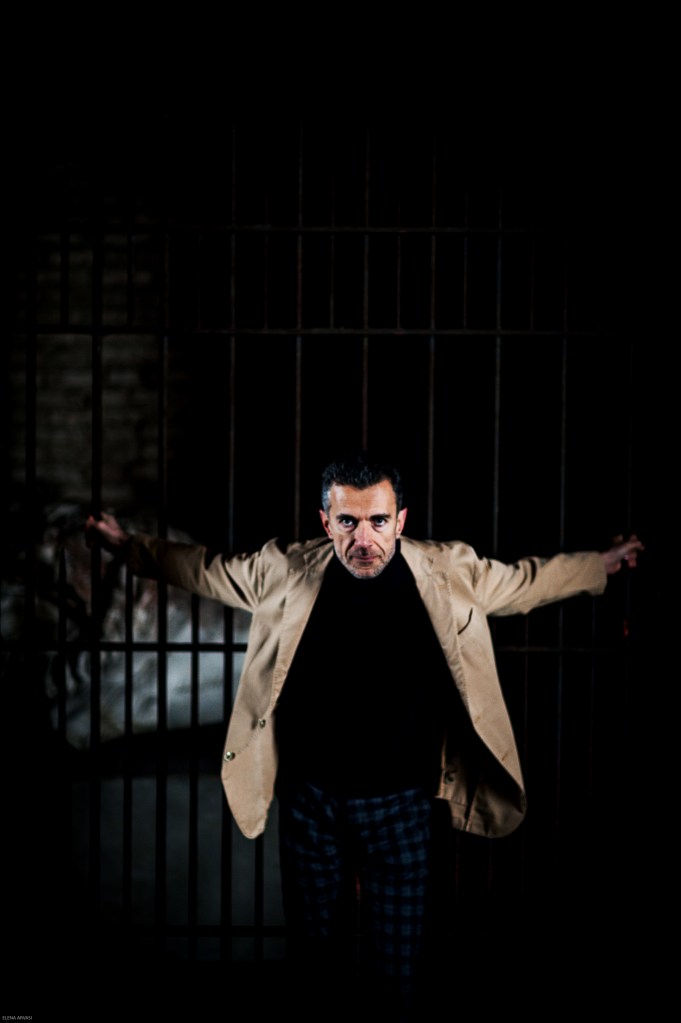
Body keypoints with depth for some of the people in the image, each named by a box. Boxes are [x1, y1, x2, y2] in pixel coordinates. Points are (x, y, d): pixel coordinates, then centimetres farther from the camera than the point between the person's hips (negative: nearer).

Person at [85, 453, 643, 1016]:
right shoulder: (287, 572, -7)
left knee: (400, 966, 8)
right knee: (312, 948, 16)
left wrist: (603, 563, 14)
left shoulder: (450, 574, -8)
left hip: (400, 805, -1)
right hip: (310, 801, 1)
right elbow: (206, 569, 9)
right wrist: (129, 545, 12)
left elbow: (525, 579, 10)